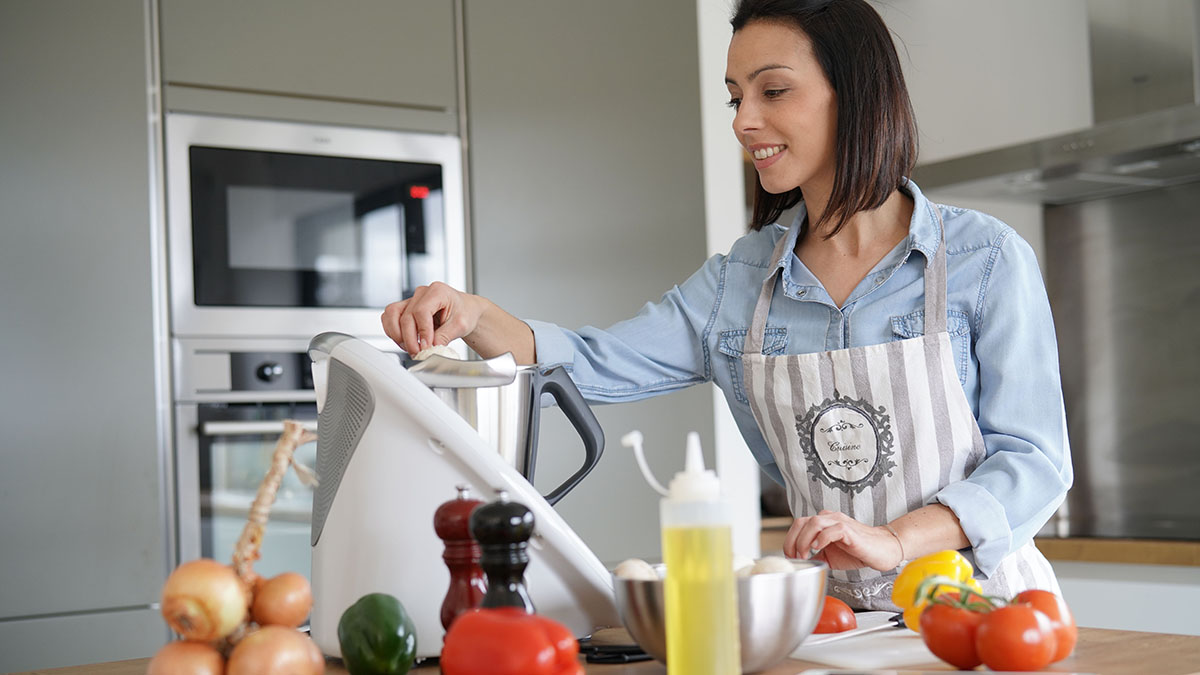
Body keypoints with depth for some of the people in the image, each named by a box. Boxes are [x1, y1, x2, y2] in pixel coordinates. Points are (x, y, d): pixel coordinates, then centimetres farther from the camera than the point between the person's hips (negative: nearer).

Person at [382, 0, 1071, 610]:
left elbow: (1036, 460, -4)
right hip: (833, 612, 3)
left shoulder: (987, 259, -2)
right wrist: (473, 315, -13)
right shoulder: (738, 281, 9)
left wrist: (893, 539, -18)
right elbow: (593, 366, 5)